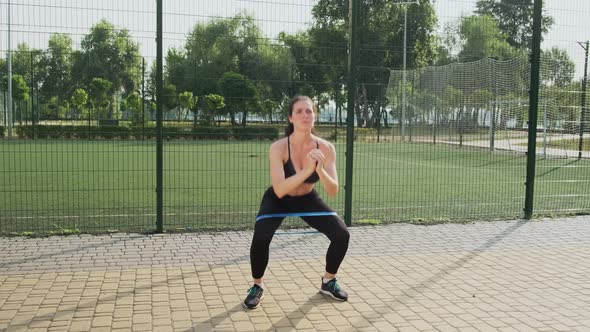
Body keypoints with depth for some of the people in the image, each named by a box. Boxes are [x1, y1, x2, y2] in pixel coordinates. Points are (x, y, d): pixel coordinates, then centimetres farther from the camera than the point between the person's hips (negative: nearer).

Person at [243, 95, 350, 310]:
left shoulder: (325, 148, -22)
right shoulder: (278, 147, -30)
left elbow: (333, 192, -26)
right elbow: (279, 190, -40)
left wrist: (320, 170, -44)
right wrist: (307, 170, -51)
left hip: (307, 199, 3)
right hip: (278, 200, -3)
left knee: (342, 235, -13)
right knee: (260, 238, -28)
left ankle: (328, 282, 15)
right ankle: (257, 287, 0)